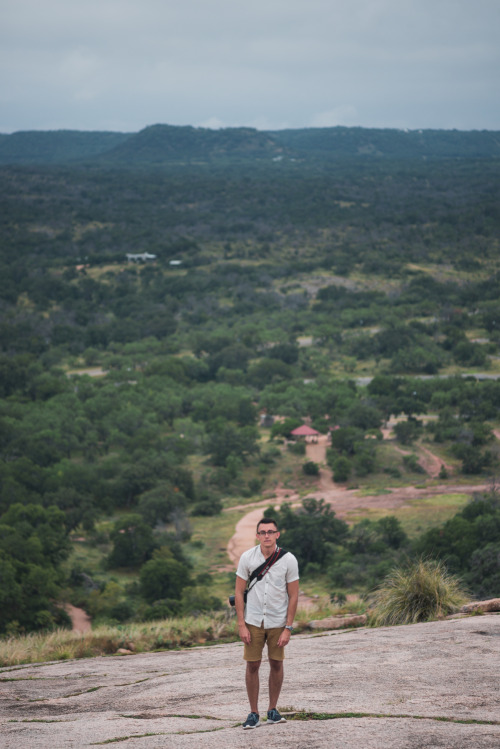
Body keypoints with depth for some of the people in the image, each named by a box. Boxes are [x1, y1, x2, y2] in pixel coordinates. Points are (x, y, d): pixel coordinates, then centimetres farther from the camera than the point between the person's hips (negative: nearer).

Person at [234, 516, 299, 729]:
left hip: (278, 622, 0)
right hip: (253, 621, 0)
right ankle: (253, 713, 6)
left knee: (276, 664, 5)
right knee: (252, 665, -1)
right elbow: (239, 592, 0)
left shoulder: (288, 560, -7)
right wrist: (241, 625, -6)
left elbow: (293, 596, -3)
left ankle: (273, 710, 17)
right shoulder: (247, 557, -5)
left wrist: (288, 628, -7)